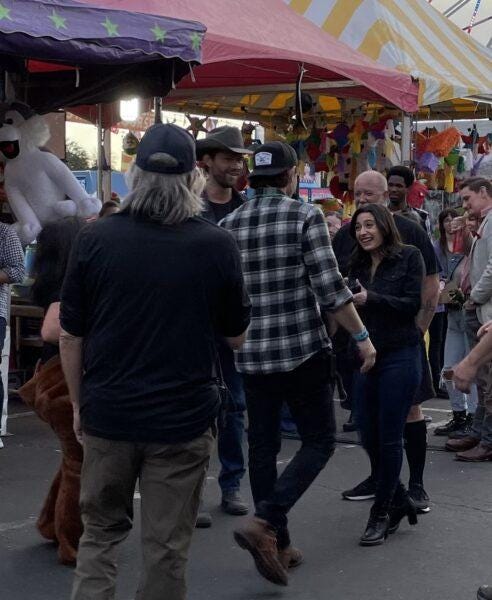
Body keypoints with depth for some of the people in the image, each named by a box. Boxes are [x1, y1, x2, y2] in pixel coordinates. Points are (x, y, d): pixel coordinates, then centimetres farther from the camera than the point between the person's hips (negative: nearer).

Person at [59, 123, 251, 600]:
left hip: (108, 413, 1)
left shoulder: (94, 239, -7)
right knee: (166, 547, 10)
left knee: (100, 531, 18)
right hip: (183, 417, -1)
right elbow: (237, 336, 3)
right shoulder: (216, 245, -9)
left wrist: (79, 404, 12)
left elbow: (70, 336, -1)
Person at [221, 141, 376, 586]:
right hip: (302, 350, -5)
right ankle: (264, 522, -11)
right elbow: (330, 287, -13)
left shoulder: (228, 225, 5)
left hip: (251, 354, 5)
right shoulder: (306, 216, -8)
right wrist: (362, 336, -4)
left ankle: (278, 546, 18)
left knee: (263, 448, 12)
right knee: (319, 441, 6)